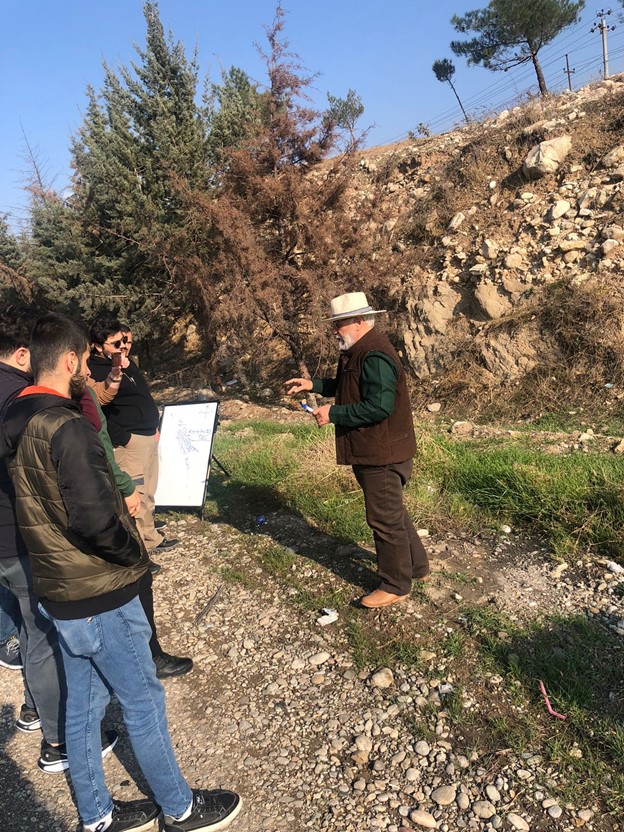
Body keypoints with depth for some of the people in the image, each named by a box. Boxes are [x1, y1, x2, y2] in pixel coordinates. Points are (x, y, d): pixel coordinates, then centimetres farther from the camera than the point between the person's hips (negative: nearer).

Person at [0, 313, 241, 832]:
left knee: (84, 702, 20)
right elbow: (94, 520, -29)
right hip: (99, 595, -9)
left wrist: (117, 507, 11)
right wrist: (135, 554, -12)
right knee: (142, 701, 9)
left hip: (57, 591, 9)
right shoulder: (66, 427, -24)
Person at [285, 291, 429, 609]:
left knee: (385, 518, 3)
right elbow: (347, 387, 23)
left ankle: (395, 586, 19)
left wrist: (334, 413, -25)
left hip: (383, 454, -11)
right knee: (392, 512, 22)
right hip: (371, 451, 11)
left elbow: (379, 406, -30)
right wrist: (314, 385, 11)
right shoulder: (357, 352, 11)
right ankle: (416, 565, 39)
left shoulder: (375, 357, -24)